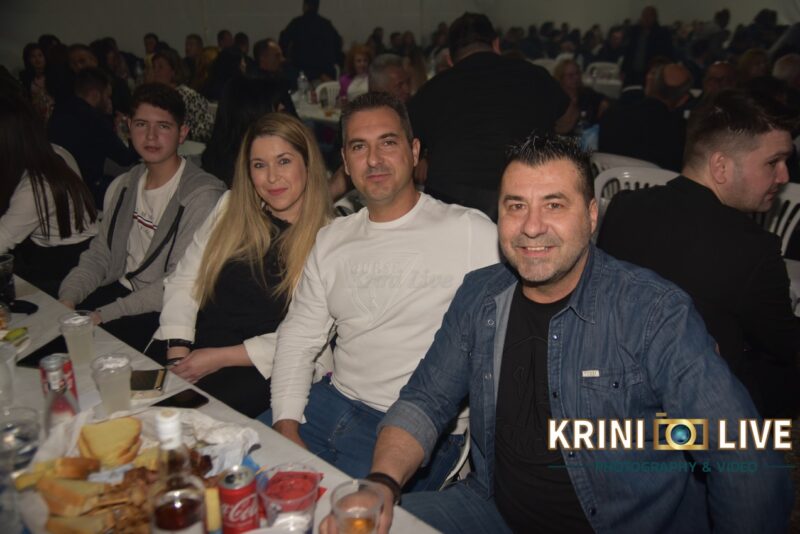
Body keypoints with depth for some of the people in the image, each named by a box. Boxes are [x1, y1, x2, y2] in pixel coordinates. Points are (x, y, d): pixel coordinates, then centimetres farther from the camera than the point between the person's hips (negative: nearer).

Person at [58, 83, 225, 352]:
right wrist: (67, 298, -6)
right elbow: (99, 255, 13)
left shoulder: (203, 196, -17)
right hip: (120, 290, 7)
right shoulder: (122, 187, 10)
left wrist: (104, 315, -22)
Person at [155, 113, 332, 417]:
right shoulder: (231, 206, 10)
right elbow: (184, 281, 9)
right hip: (196, 346, 5)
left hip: (260, 371, -4)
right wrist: (178, 351, -5)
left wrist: (221, 357, -11)